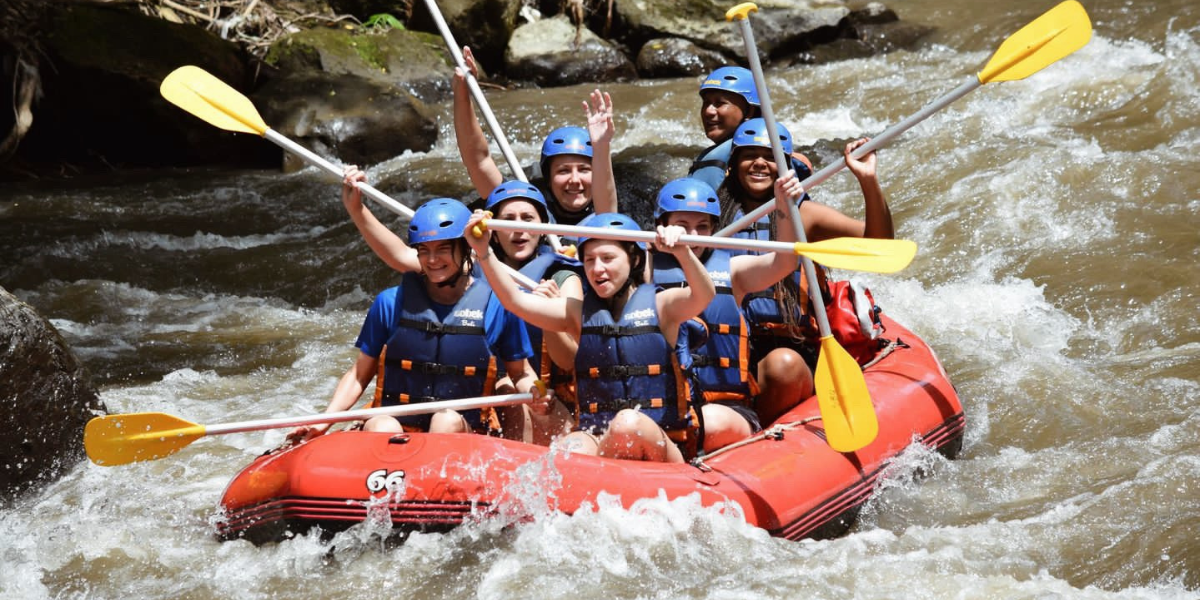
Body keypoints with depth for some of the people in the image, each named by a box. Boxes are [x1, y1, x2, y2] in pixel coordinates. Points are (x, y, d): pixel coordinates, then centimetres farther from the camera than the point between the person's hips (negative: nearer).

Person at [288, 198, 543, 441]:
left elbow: (519, 373, 14)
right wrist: (324, 422, -2)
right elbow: (359, 376, 12)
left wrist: (534, 392, -10)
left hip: (463, 435, 0)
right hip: (396, 426, 0)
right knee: (380, 428, -33)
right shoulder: (390, 303, 5)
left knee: (447, 420, -34)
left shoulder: (496, 307, 2)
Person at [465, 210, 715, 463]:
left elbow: (704, 295, -17)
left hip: (662, 440, -1)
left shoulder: (660, 306, 3)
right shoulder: (579, 312, 12)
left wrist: (682, 252, -36)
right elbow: (515, 301, 3)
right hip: (597, 437, 1)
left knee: (629, 423, -36)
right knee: (569, 451, -32)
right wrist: (484, 253, -11)